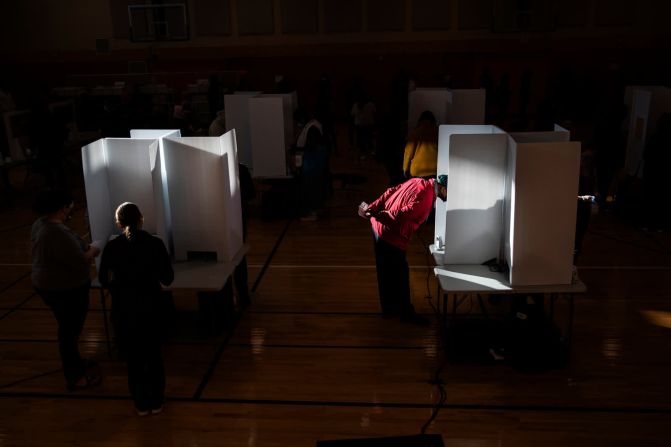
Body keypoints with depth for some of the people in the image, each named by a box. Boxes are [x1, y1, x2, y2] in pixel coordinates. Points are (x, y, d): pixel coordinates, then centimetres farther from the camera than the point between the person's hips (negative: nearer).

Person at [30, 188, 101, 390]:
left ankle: (75, 362, 44)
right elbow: (80, 261, -30)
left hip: (48, 285, 10)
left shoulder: (39, 224, 2)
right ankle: (74, 377, 21)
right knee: (70, 330, 5)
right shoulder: (58, 233, -30)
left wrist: (84, 250, 9)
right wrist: (92, 251, -10)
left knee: (68, 328, 25)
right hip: (66, 290, -10)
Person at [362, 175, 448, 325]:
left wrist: (372, 208, 5)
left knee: (387, 274, 21)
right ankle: (406, 313, 24)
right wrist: (376, 215, -15)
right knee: (400, 276, 8)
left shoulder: (417, 182, 6)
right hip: (392, 237, -9)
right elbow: (400, 216, -24)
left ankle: (390, 309, 36)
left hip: (379, 228, 9)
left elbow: (389, 193, 7)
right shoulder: (426, 198, -21)